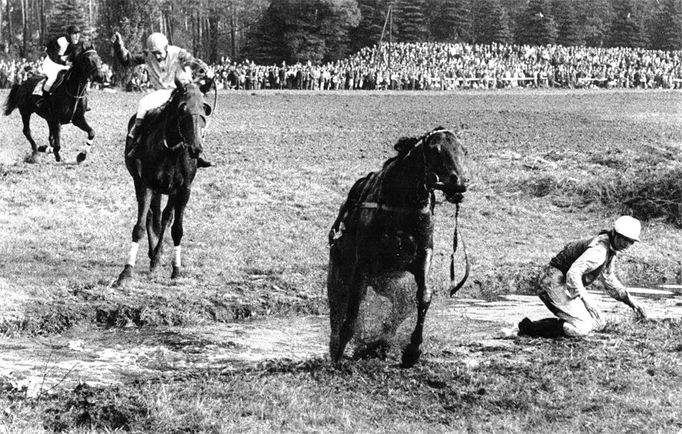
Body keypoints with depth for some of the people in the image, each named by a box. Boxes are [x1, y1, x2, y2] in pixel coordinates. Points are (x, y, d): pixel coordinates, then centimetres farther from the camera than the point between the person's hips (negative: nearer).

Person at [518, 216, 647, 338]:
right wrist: (586, 300, -30)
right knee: (582, 327, -19)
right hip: (556, 282, -10)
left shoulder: (611, 249, 10)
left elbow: (610, 281, 25)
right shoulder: (599, 249, -23)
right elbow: (573, 273, -32)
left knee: (596, 322, 13)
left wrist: (631, 302, 21)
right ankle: (530, 328, -16)